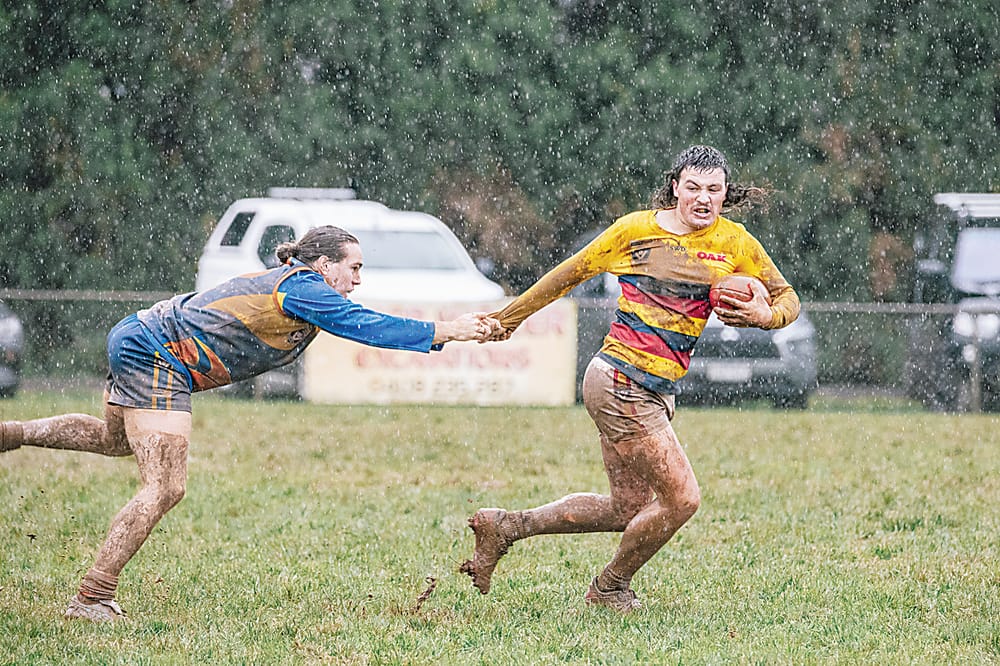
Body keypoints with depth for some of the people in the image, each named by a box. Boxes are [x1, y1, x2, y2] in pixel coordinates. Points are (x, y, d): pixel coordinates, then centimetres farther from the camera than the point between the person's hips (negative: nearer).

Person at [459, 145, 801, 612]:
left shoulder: (734, 242, 5)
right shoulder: (635, 229, -5)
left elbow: (787, 298, 12)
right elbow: (571, 273, 7)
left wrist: (766, 315, -13)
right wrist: (511, 316, 14)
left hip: (658, 392, 7)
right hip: (619, 382, -7)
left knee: (629, 507, 12)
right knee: (681, 498, -10)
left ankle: (505, 526, 24)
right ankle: (610, 588, 14)